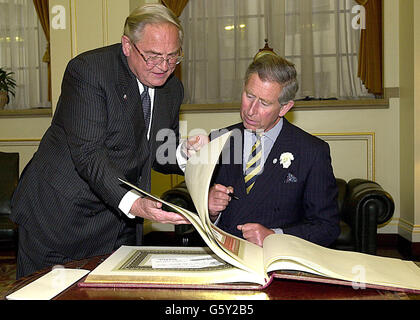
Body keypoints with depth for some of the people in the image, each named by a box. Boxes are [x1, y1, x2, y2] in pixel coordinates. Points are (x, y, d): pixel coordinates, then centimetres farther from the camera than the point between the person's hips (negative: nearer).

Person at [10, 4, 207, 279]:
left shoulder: (172, 88, 3)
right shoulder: (87, 70, -17)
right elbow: (87, 153, -25)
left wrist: (184, 153, -12)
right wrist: (132, 203, -37)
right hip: (59, 214, -5)